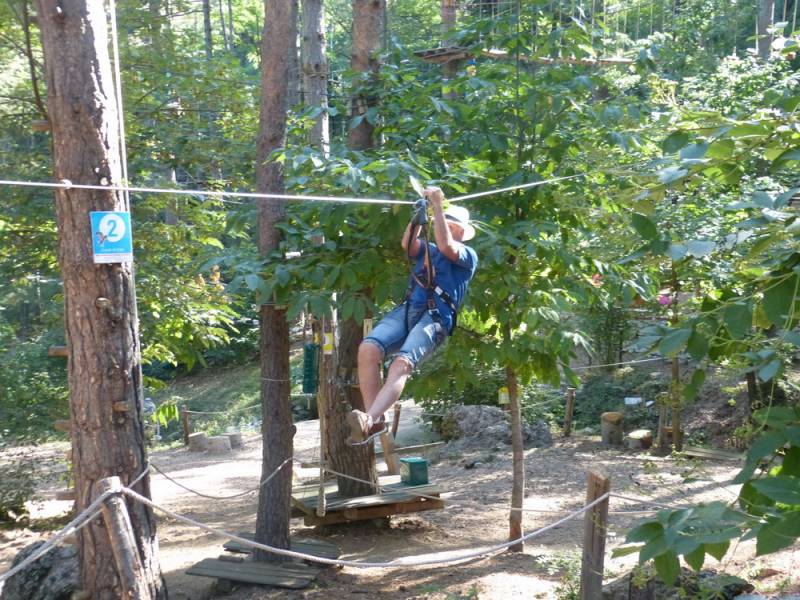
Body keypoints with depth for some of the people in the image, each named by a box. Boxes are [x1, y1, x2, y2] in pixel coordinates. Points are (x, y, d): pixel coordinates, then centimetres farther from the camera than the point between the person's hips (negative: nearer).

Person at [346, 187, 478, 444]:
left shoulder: (468, 255, 15)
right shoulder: (427, 249, 31)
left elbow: (445, 246, -6)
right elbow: (408, 243, 10)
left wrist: (438, 206, -3)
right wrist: (421, 212, 5)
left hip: (436, 318, -5)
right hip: (408, 309, 5)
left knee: (402, 362, -32)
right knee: (368, 348, -25)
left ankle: (368, 421, -50)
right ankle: (375, 420, -24)